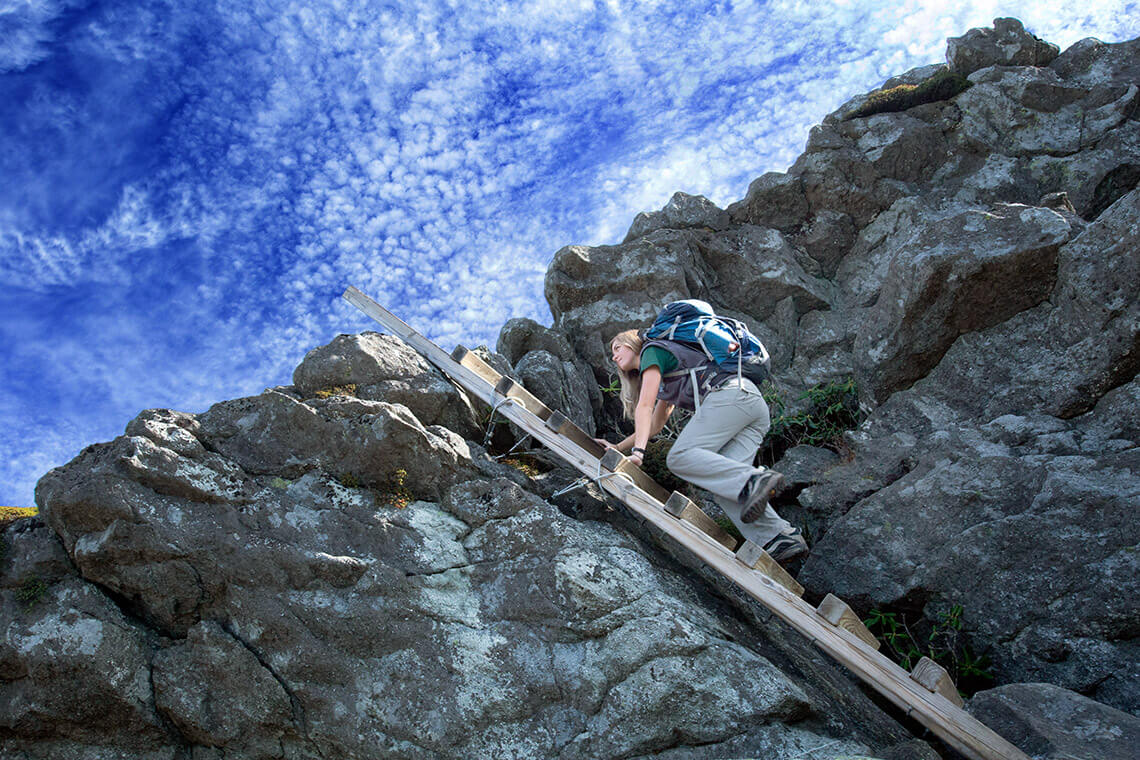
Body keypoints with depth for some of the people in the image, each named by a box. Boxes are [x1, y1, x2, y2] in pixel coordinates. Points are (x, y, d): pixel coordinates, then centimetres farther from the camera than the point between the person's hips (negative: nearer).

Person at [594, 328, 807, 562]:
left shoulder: (653, 350, 10)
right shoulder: (665, 378, 36)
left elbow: (645, 407, -3)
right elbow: (654, 426, 43)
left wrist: (638, 451, -12)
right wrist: (618, 447, 41)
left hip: (730, 393, -9)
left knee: (680, 457, -18)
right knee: (721, 480, -5)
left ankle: (755, 480, -34)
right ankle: (782, 536, -20)